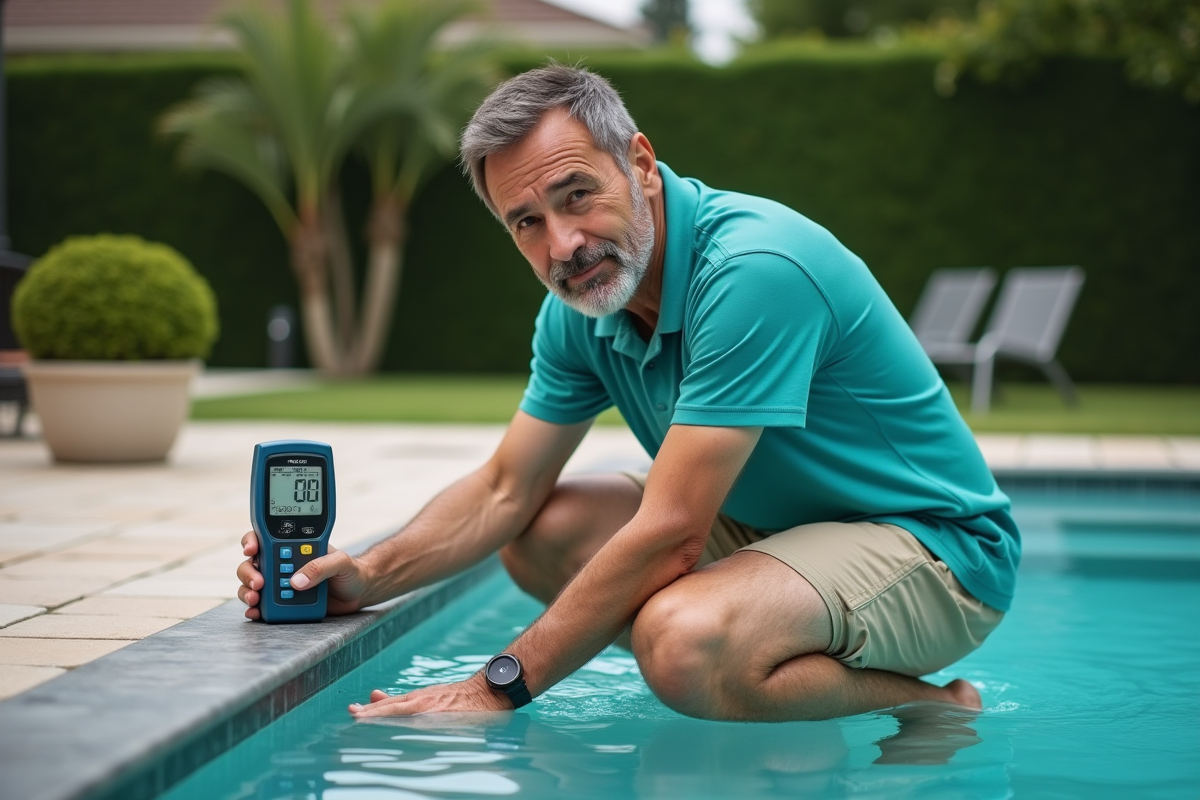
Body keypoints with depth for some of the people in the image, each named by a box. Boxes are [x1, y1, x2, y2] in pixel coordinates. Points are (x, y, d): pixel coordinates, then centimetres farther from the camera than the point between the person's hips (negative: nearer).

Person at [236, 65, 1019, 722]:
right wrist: (368, 576, -10)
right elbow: (506, 492, 8)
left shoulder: (754, 269, -29)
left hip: (938, 544, -9)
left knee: (681, 643, -34)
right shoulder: (579, 308, -2)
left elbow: (670, 534, -30)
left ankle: (933, 710, -8)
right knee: (541, 534, 2)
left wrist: (499, 689, -25)